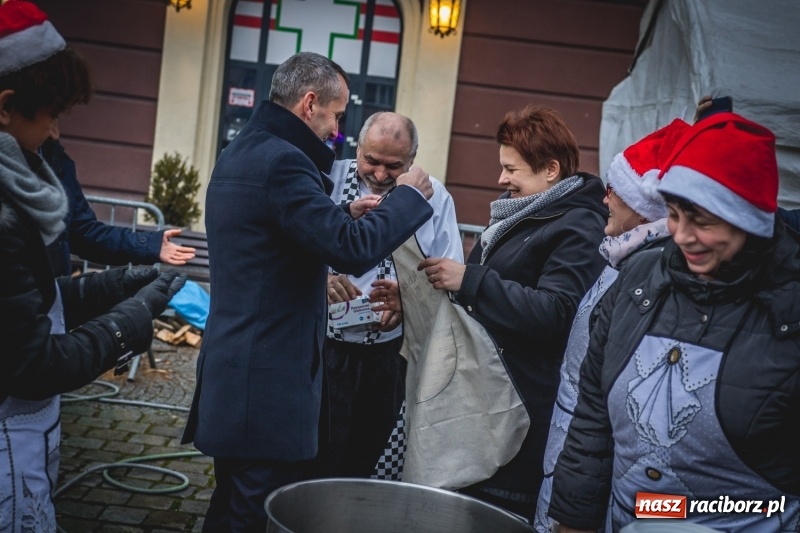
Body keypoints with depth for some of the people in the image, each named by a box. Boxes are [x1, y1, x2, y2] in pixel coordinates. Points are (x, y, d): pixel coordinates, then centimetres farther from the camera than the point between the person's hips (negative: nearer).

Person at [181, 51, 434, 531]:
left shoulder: (242, 151, 14)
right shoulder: (282, 160, -18)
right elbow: (352, 250, -23)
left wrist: (345, 215, 15)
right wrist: (410, 195, -9)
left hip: (235, 366, 11)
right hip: (268, 382, -11)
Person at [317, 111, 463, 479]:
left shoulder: (432, 197, 5)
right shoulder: (328, 180, -1)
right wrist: (319, 278, -20)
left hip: (390, 357, 1)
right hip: (322, 350, -1)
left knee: (375, 469, 6)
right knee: (311, 461, 5)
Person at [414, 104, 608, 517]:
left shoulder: (578, 228, -12)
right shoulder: (521, 213, 16)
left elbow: (555, 313, -25)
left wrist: (469, 279, -26)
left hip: (525, 407, -9)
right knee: (466, 495, 13)